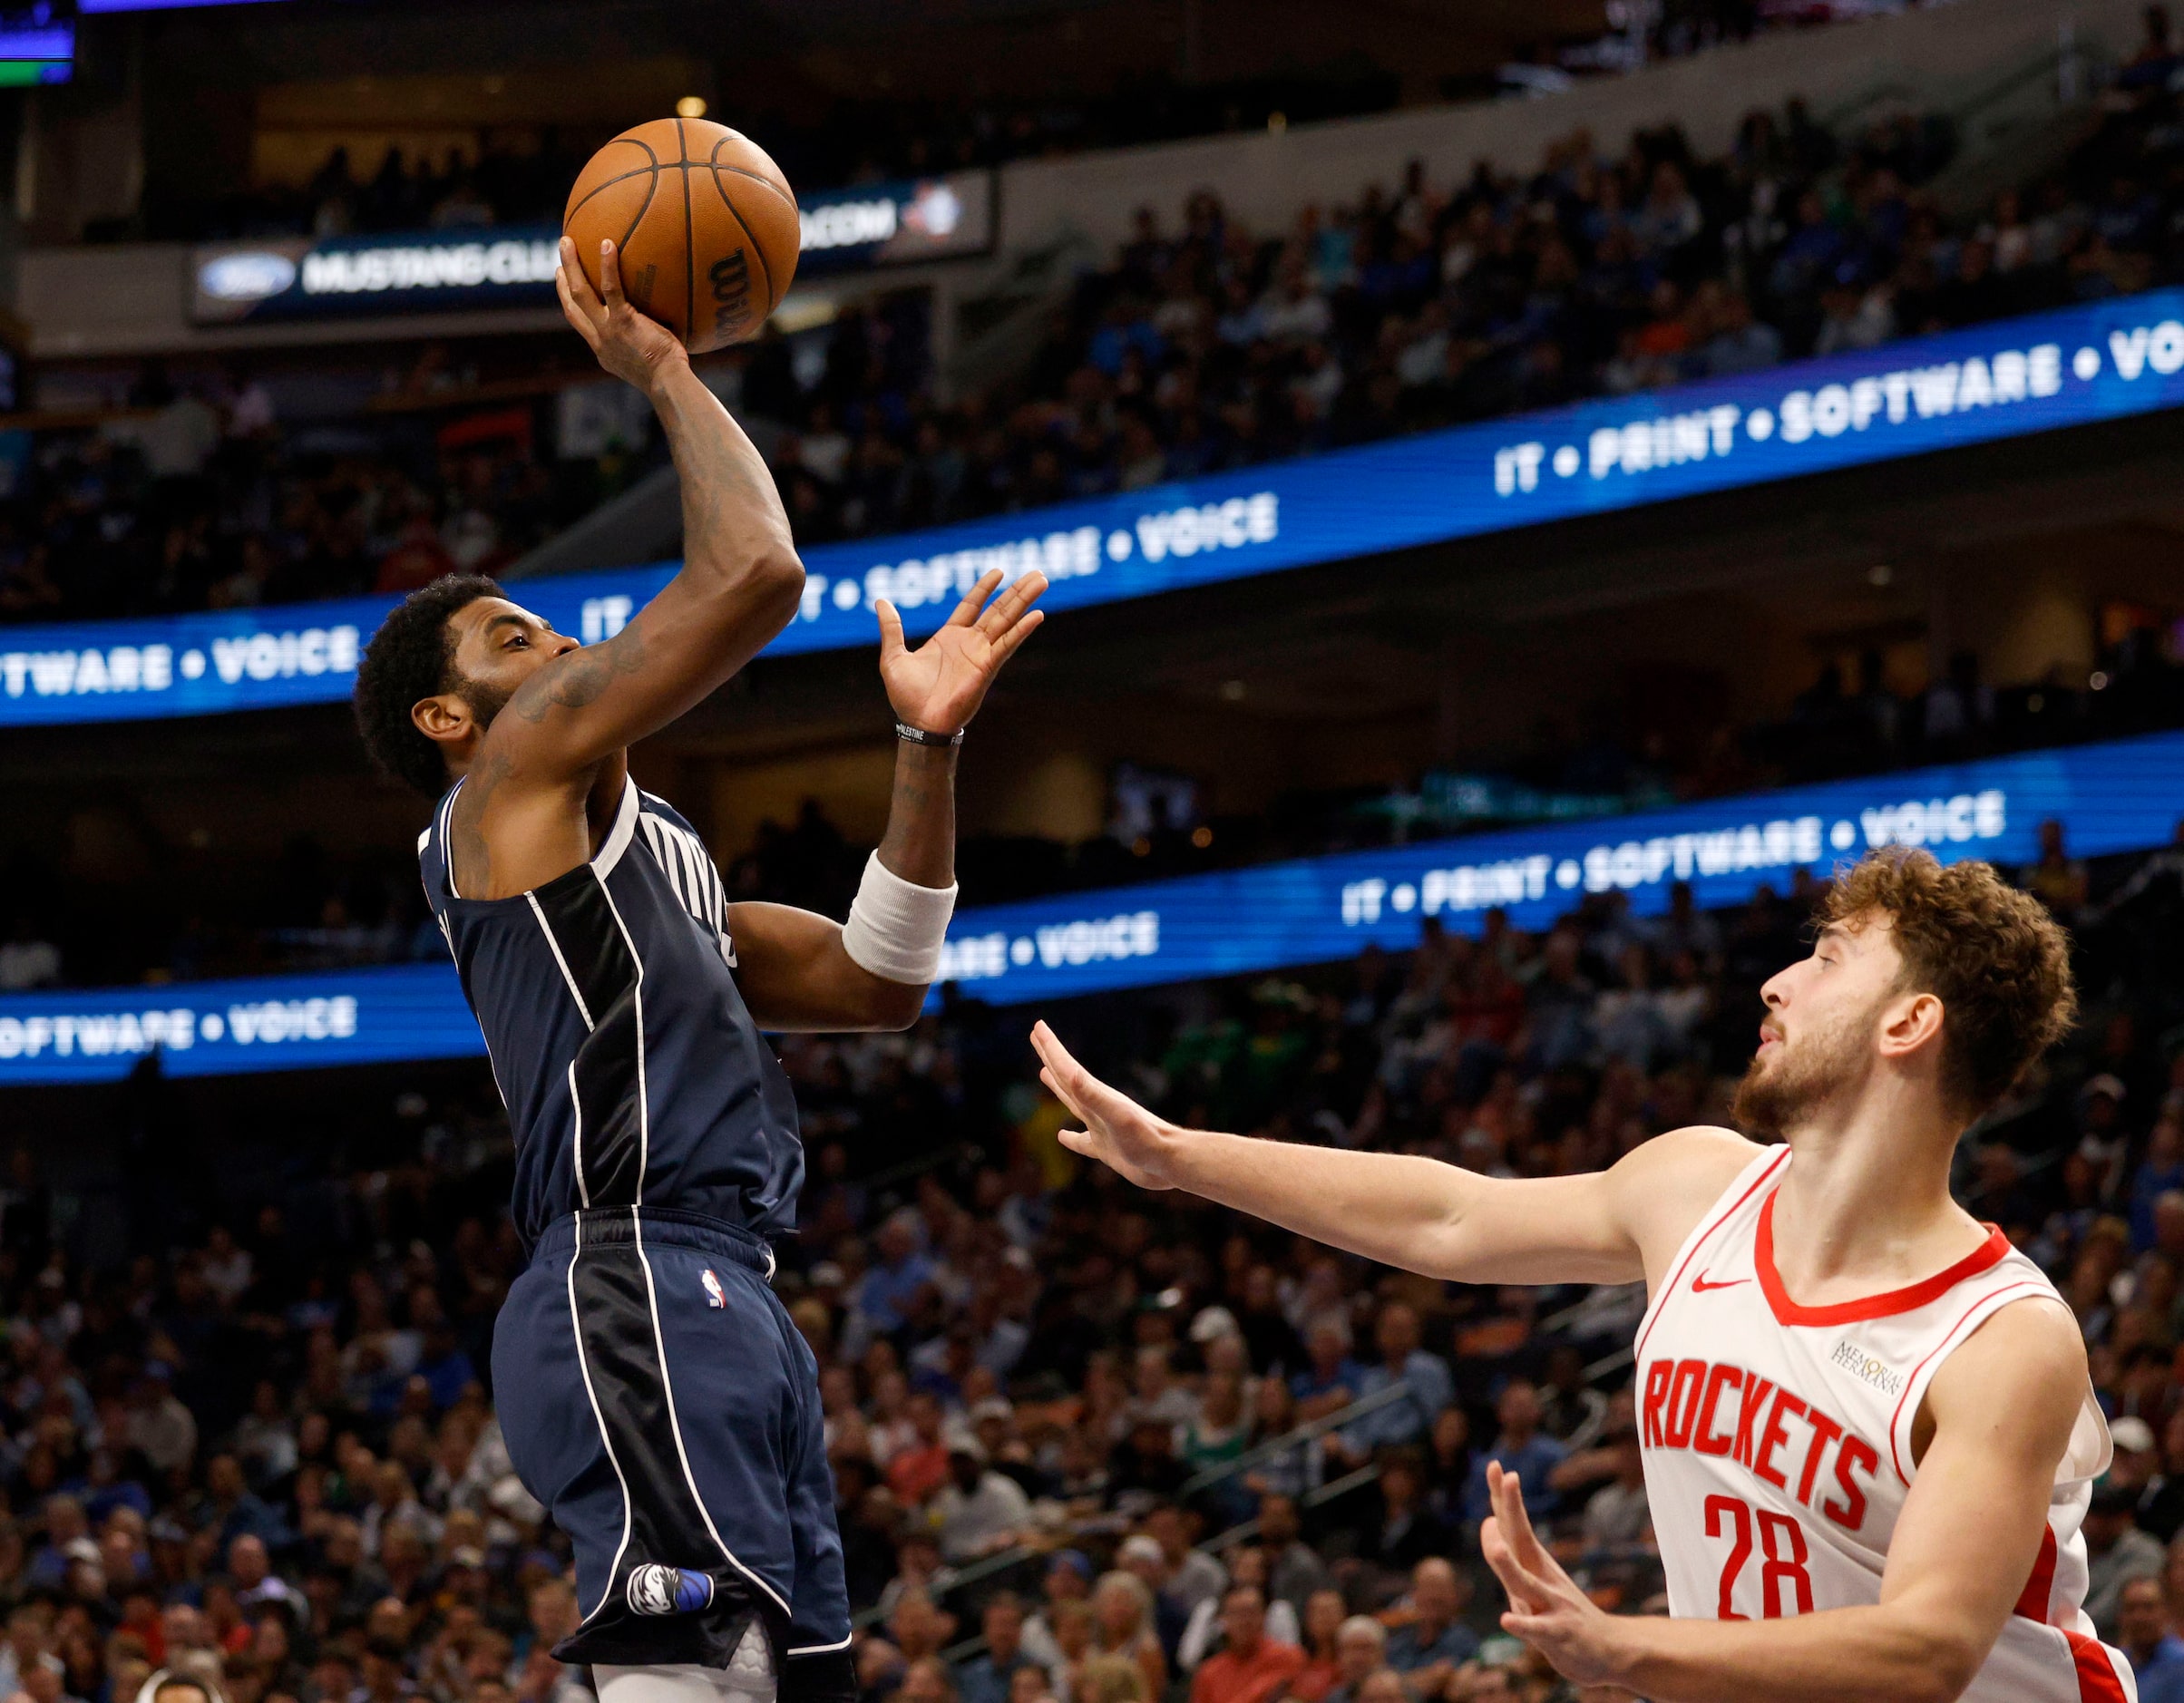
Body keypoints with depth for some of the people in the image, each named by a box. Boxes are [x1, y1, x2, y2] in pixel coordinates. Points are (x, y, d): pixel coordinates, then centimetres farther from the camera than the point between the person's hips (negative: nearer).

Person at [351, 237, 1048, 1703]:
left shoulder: (646, 852, 30)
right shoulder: (522, 769, 3)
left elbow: (874, 984, 25)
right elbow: (756, 575, -9)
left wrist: (928, 743, 19)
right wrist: (664, 372, 5)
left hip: (727, 1306, 10)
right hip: (635, 1289, -10)